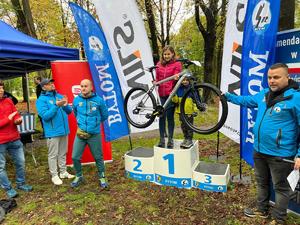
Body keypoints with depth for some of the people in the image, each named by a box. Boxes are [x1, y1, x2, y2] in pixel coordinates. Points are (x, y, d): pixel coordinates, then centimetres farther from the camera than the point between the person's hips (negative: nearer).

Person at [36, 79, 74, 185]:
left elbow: (69, 111, 8)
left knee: (63, 153, 16)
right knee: (53, 154, 3)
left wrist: (65, 105, -14)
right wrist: (56, 105, -24)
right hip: (52, 132, -6)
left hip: (64, 130, 6)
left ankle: (63, 172, 30)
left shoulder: (60, 96, 9)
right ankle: (54, 175, 16)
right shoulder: (41, 100, -8)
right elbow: (45, 116, -17)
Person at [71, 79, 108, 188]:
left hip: (95, 134, -2)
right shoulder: (76, 100, 0)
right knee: (75, 157, 4)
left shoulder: (99, 100, -7)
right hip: (80, 133, 2)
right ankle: (79, 176, 29)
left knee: (98, 158, 10)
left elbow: (104, 115, 7)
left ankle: (102, 178, 29)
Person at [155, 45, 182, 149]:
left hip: (171, 93, -3)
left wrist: (177, 78, -26)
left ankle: (170, 140, 15)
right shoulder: (159, 65, 14)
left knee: (170, 116, 1)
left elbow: (177, 78, -4)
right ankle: (161, 139, 15)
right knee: (161, 116, 4)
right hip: (162, 94, 3)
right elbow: (157, 78, 16)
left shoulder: (177, 64, 2)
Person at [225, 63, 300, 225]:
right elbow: (247, 100, 23)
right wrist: (228, 96, 22)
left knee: (280, 187, 13)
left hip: (280, 154, -7)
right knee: (262, 182, 23)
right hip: (259, 150, 7)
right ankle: (262, 210, 44)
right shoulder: (264, 94, 4)